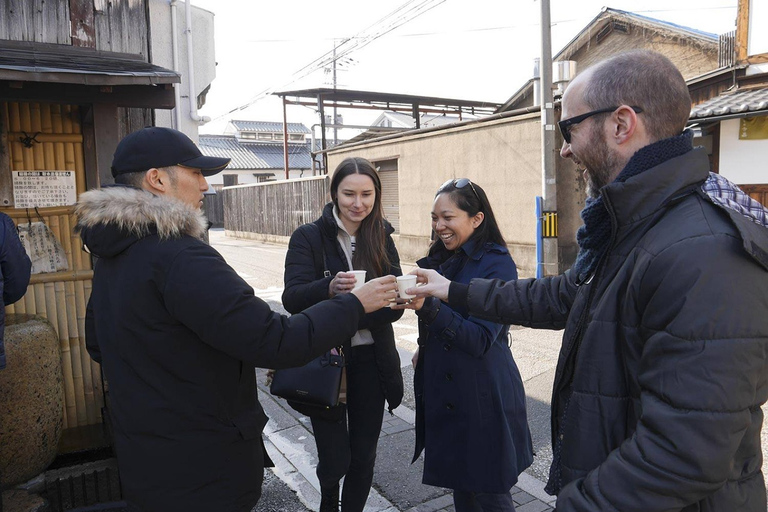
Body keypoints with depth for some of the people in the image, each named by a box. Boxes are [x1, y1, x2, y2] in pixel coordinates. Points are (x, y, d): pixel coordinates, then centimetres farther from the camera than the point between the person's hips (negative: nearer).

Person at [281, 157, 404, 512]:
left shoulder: (382, 240, 2)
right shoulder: (308, 237, -7)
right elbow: (292, 298, -18)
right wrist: (329, 287, -38)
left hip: (372, 363, 3)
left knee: (364, 458, 11)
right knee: (335, 459, 6)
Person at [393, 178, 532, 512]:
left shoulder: (496, 264, -15)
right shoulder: (444, 259, 7)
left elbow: (480, 339, -23)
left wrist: (427, 306, -33)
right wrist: (424, 349, 4)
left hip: (482, 397, -7)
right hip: (443, 392, 7)